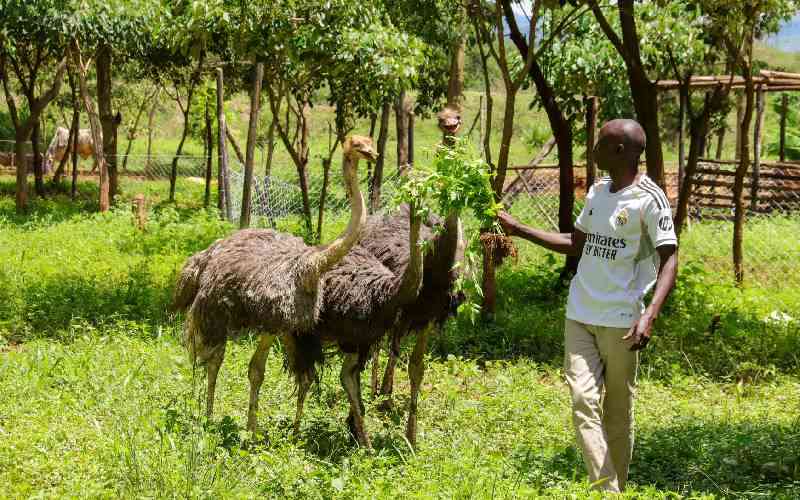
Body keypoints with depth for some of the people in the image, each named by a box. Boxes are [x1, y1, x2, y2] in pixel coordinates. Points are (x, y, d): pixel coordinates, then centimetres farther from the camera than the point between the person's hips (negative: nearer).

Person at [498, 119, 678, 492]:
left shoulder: (649, 199, -9)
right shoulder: (596, 193, 14)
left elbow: (669, 261, -13)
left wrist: (650, 315, -26)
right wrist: (520, 230, 22)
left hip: (619, 321, -6)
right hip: (579, 316, 6)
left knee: (618, 412, 4)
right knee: (583, 400, -9)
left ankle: (617, 489, 18)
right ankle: (605, 491, -13)